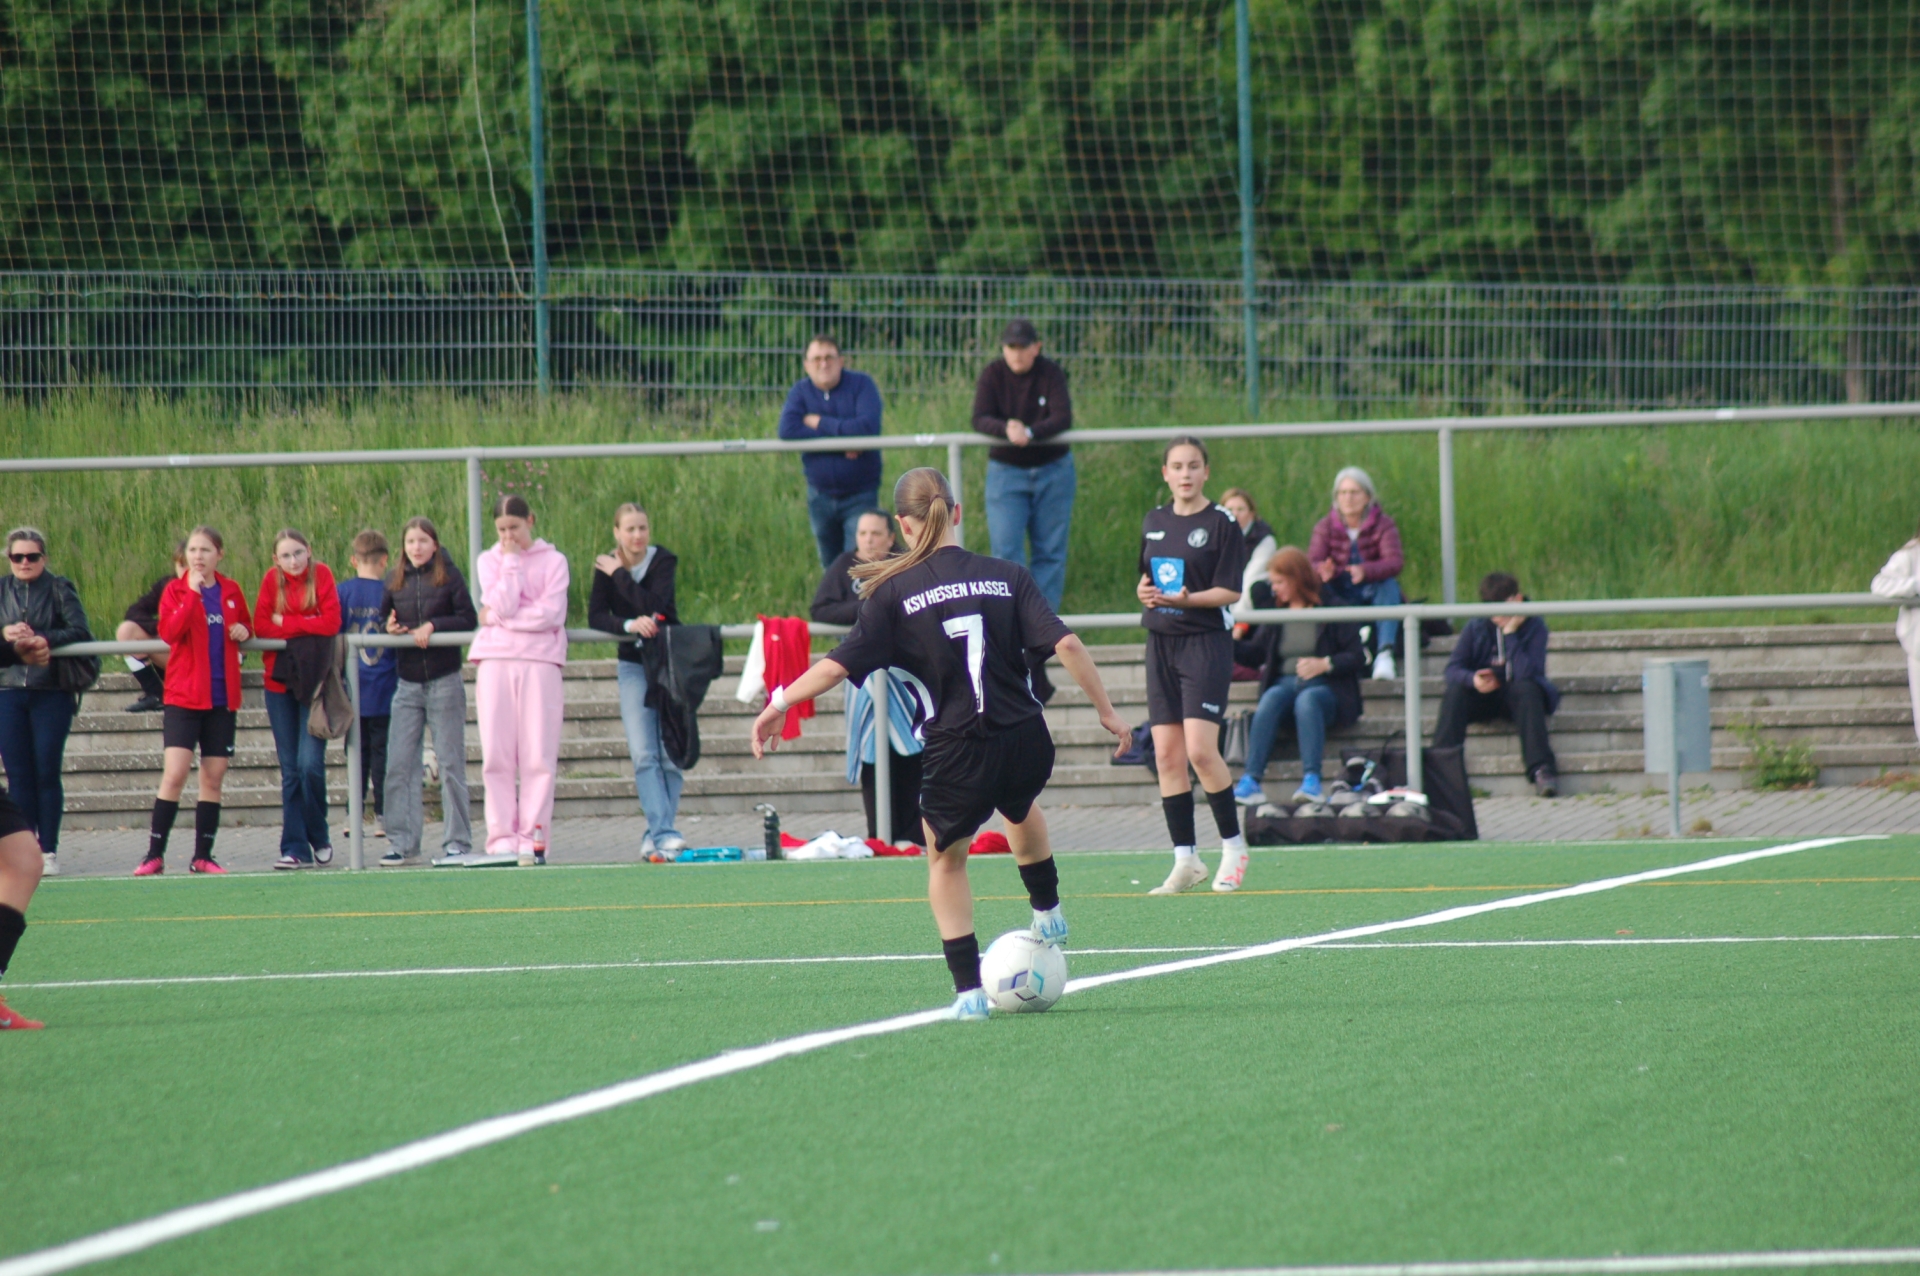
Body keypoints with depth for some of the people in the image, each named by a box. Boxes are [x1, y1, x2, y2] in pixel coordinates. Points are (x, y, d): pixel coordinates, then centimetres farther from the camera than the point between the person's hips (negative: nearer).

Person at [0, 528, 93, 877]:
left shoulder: (59, 589, 0)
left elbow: (81, 632, -11)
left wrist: (42, 638, -23)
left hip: (51, 694, -3)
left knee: (46, 773, -2)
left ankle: (49, 850, 4)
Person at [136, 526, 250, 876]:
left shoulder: (231, 592, 9)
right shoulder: (175, 590, 0)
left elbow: (243, 628, 25)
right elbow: (169, 632, -17)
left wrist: (243, 633, 2)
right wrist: (192, 593, -23)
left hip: (222, 697, 4)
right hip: (184, 696, -4)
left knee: (214, 778, 4)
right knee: (175, 773, -13)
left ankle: (203, 856, 11)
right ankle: (155, 854, -8)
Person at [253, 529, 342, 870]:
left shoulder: (321, 575, -4)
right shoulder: (272, 579, 4)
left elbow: (331, 623, -14)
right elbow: (261, 626, -5)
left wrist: (286, 623, -9)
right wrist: (305, 626, -14)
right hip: (280, 681, 3)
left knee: (310, 764, -11)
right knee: (290, 770, 3)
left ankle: (319, 837, 11)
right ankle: (295, 848, 5)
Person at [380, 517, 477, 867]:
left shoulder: (449, 577, -3)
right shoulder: (396, 582, 8)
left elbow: (469, 621, -6)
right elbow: (384, 618, 15)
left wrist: (432, 626, -16)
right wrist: (390, 628, -7)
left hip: (444, 681, -4)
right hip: (407, 683, 4)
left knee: (450, 764, -1)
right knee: (399, 765, 0)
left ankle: (457, 843, 3)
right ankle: (402, 843, 6)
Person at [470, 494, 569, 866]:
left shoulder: (553, 561, 8)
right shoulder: (489, 561, 13)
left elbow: (551, 614, -6)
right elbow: (503, 605, -4)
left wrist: (494, 617, -5)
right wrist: (512, 562, -2)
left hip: (539, 662, -2)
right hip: (495, 662, 2)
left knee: (538, 756, -6)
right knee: (497, 756, -4)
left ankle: (532, 840, -6)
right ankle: (502, 839, -5)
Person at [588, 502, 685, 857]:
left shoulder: (663, 561, -7)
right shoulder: (606, 567, -1)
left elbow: (655, 605, -23)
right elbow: (596, 616, -9)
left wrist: (620, 575, -19)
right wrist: (630, 624, -25)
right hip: (633, 667, 1)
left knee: (671, 754, -3)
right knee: (644, 755, -12)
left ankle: (657, 833, 6)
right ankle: (664, 832, -19)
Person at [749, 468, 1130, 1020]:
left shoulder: (894, 592, -4)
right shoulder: (1007, 577, 1)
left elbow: (838, 665, -6)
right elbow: (1065, 644, -6)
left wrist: (780, 701, 5)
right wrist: (1106, 710, 1)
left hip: (957, 755, -3)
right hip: (1027, 745, 3)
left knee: (945, 857, 20)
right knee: (1020, 809, 38)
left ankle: (969, 990, 13)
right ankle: (1047, 913, 53)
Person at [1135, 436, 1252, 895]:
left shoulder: (1222, 523, -6)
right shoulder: (1154, 522, 12)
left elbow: (1229, 591, -9)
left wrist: (1186, 599, -23)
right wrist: (1144, 591, 1)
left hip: (1206, 642, -6)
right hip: (1161, 642, 6)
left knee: (1200, 750, -15)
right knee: (1166, 755, 1)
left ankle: (1233, 845, 2)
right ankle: (1186, 860, 7)